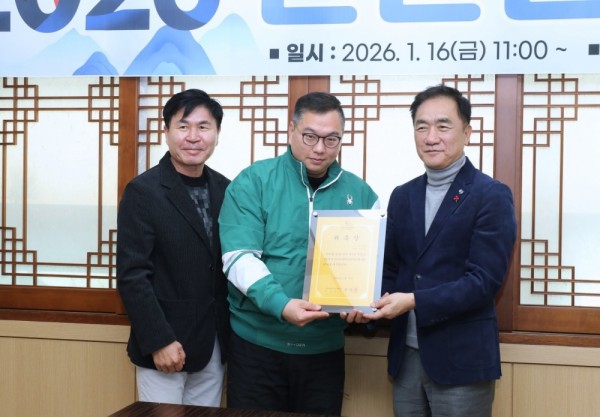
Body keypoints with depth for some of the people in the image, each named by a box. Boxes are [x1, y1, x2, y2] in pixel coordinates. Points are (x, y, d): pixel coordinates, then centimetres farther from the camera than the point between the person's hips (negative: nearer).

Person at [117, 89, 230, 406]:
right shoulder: (143, 191, -9)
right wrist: (159, 341, -16)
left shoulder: (225, 189, 6)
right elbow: (132, 275, -13)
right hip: (165, 344, -5)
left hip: (213, 344, 5)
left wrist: (230, 334, 5)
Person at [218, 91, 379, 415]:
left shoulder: (359, 193, 5)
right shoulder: (253, 182, -5)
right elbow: (239, 257, -13)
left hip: (325, 348, 3)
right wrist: (280, 304, -27)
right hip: (258, 343, -2)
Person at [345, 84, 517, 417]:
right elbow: (390, 269, 12)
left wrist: (414, 302, -23)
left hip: (461, 359, -5)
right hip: (406, 355, 5)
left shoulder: (491, 196, -9)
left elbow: (483, 281, -16)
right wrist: (369, 304, -7)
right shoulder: (402, 196, 10)